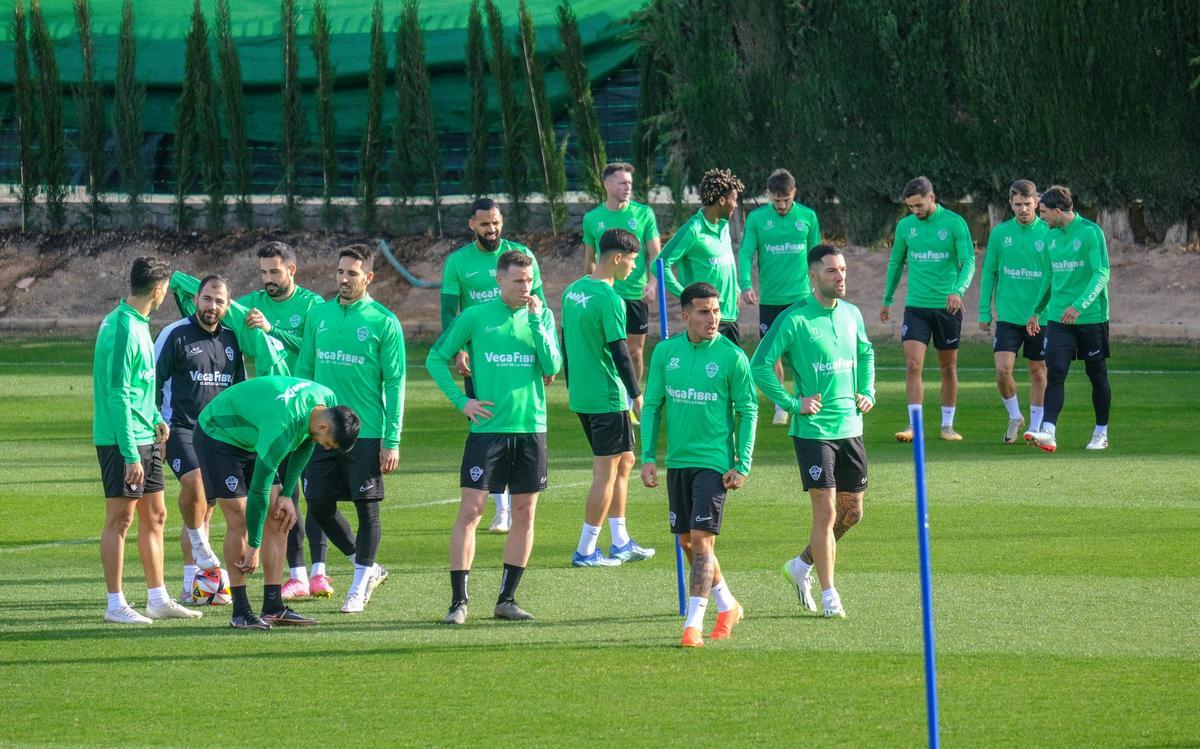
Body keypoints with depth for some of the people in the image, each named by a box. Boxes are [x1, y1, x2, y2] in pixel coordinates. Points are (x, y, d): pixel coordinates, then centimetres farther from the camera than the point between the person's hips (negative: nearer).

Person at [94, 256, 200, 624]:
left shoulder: (138, 324, 11)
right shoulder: (123, 329, -19)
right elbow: (118, 395, -22)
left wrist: (155, 418, 14)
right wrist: (129, 453, -23)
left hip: (144, 439, 10)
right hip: (122, 441, -10)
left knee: (155, 516, 13)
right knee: (120, 519, -4)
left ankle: (158, 600, 19)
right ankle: (115, 605, 1)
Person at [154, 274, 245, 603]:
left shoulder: (231, 340, 11)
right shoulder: (175, 335, -6)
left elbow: (240, 389, 21)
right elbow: (152, 382, -4)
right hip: (180, 428, -5)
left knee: (205, 508, 7)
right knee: (194, 481, -32)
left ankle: (191, 584, 12)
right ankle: (201, 548, -13)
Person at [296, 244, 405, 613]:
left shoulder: (383, 322, -5)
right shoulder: (318, 314, 8)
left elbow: (395, 383, -6)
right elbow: (303, 371, 14)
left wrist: (392, 441, -10)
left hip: (366, 433, -5)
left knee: (366, 508, 0)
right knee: (320, 506, 4)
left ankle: (360, 585, 12)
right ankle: (368, 568, 22)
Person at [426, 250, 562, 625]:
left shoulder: (542, 316, 7)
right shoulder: (474, 317, 0)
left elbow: (553, 367, -4)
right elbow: (436, 359, 7)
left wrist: (535, 320, -11)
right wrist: (461, 401, -3)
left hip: (531, 427, 3)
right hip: (488, 427, -3)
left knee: (524, 513, 5)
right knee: (470, 511, -8)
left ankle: (507, 599, 14)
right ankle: (458, 600, -4)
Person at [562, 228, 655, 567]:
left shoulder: (573, 291, 9)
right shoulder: (609, 300, -18)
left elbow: (566, 342, 16)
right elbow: (619, 352, -19)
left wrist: (571, 386, 25)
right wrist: (638, 396, -11)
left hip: (580, 395, 9)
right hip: (608, 397, -9)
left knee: (623, 462, 18)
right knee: (606, 470, -1)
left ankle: (621, 542, 23)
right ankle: (585, 550, 1)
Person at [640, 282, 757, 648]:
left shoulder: (732, 356, -7)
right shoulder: (666, 351, 3)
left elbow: (748, 411, -3)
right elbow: (652, 405, 9)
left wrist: (742, 465, -8)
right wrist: (648, 457, 2)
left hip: (714, 462, -5)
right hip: (677, 460, 5)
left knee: (701, 539, -12)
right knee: (687, 541, 12)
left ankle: (694, 624, -11)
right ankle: (728, 607, 32)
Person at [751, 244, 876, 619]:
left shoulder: (851, 314, 8)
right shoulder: (794, 319, -11)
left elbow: (866, 354, 27)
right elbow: (759, 365, -10)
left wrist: (867, 392, 13)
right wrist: (792, 403, -13)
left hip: (850, 428, 7)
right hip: (813, 430, -6)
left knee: (852, 511, 11)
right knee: (826, 510, -8)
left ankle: (802, 565, 31)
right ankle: (829, 594, 0)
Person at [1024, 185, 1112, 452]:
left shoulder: (1090, 232, -11)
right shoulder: (1051, 236, 10)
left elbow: (1101, 274, -17)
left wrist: (1079, 305, -28)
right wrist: (1037, 310, 23)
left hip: (1091, 317, -5)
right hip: (1058, 317, 5)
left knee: (1097, 375, 7)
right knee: (1055, 373, -10)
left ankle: (1101, 433, 21)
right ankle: (1048, 433, -20)